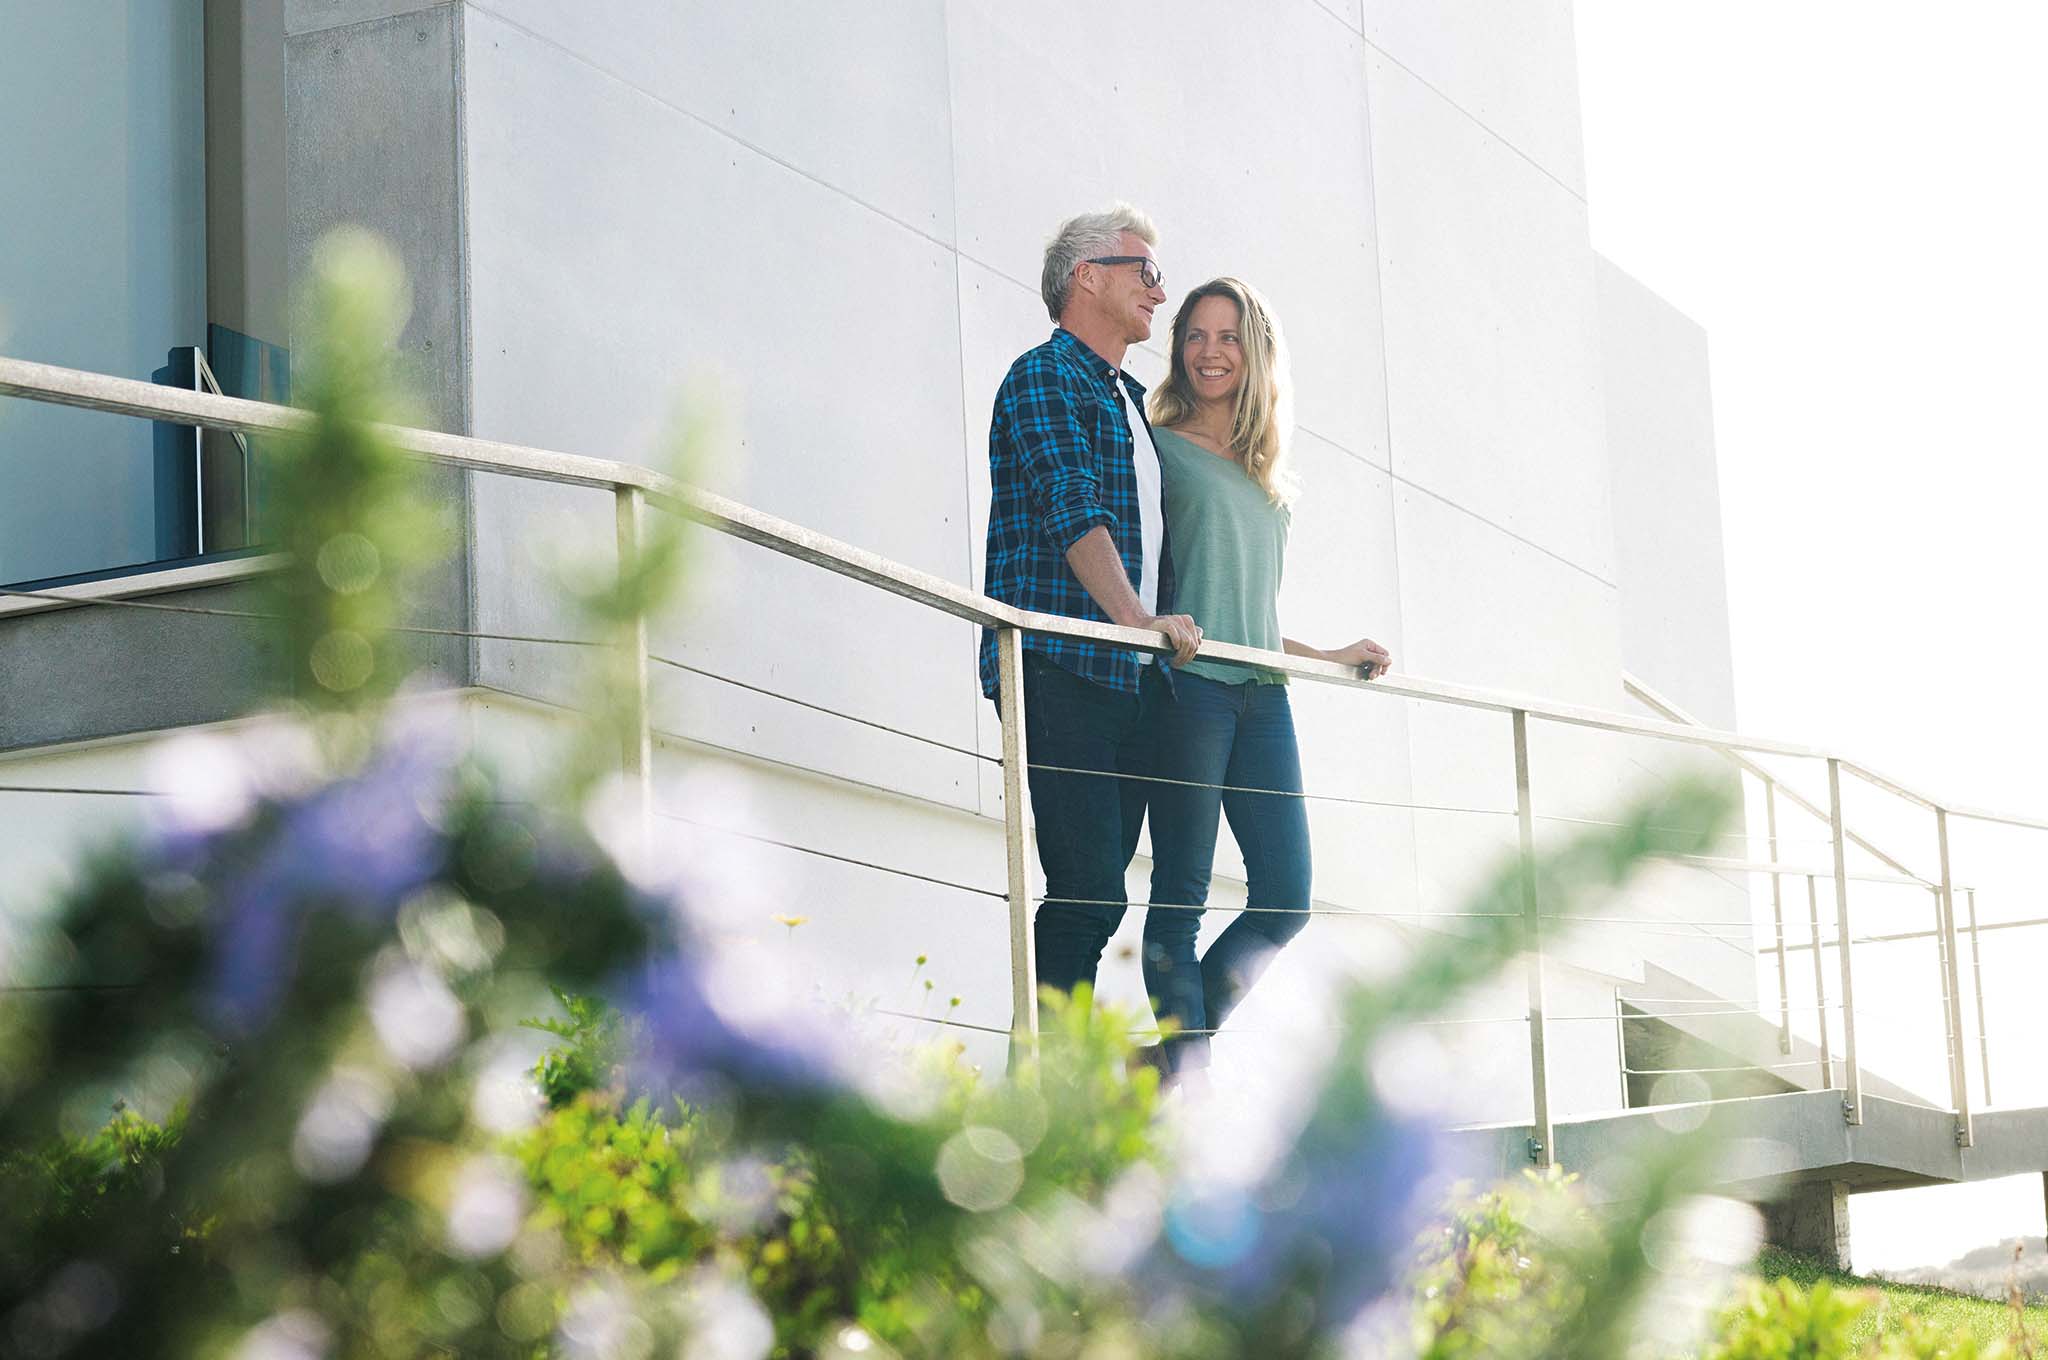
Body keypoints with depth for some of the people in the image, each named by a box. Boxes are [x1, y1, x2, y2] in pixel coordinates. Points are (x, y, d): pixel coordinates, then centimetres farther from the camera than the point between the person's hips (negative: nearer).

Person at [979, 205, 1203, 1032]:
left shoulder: (1132, 401, 25)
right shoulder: (1046, 378, -3)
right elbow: (1072, 508, -18)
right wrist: (1138, 617, -30)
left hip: (1130, 679, 9)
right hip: (1062, 673, -9)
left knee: (1095, 893, 3)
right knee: (1089, 890, -15)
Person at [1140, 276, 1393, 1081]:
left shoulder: (1268, 484, 23)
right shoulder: (1156, 447, 5)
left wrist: (1331, 658, 21)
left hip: (1261, 694, 7)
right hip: (1186, 683, -7)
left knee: (1285, 898, 0)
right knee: (1181, 894, -8)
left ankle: (1177, 1046, 9)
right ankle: (1184, 1074, -8)